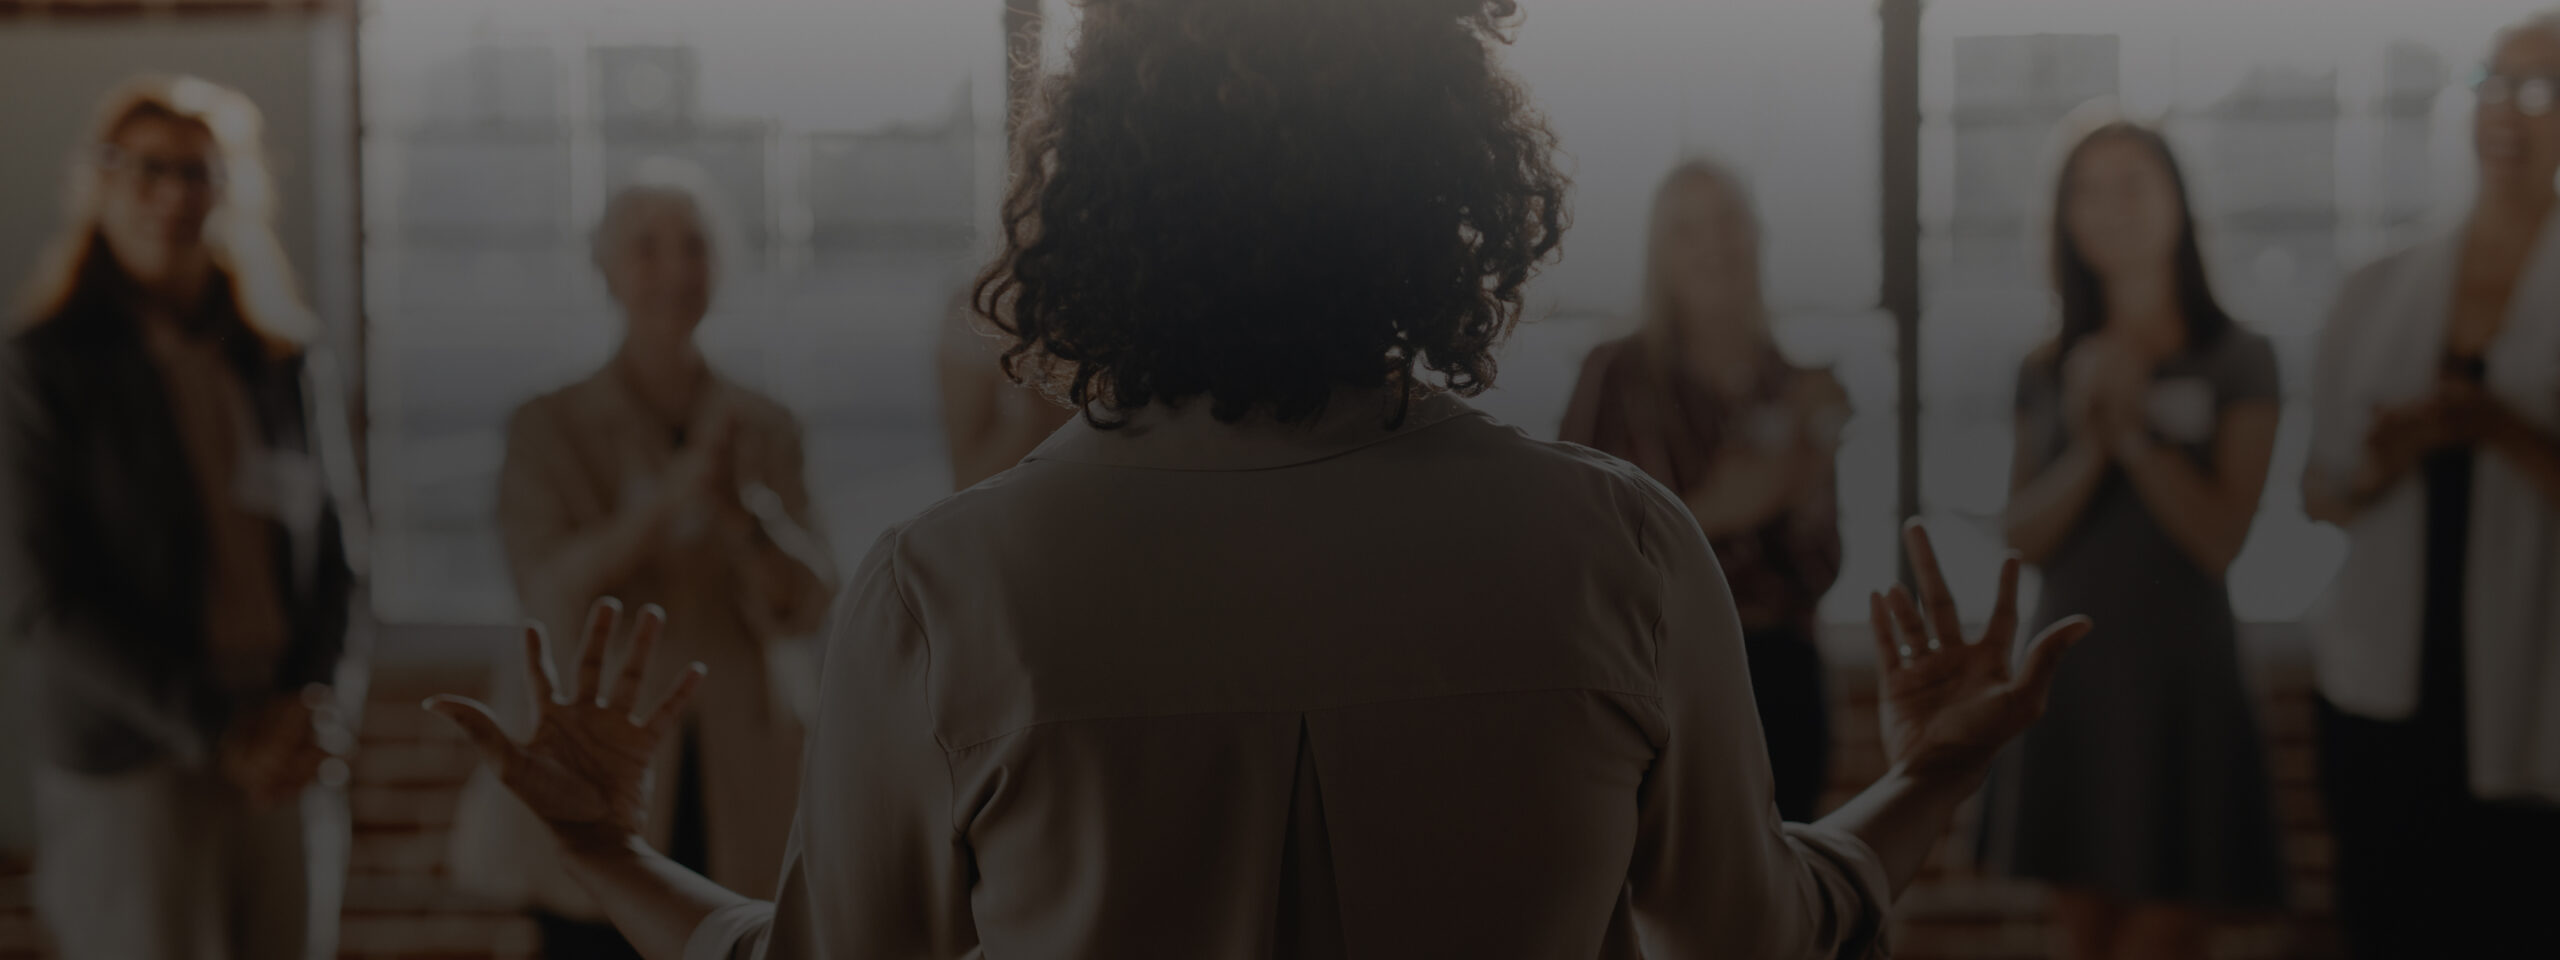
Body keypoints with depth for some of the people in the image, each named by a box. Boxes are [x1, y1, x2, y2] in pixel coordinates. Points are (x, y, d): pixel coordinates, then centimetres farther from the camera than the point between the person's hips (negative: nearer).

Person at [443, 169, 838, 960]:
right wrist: (668, 496, -24)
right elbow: (551, 590, -11)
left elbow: (803, 608, 0)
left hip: (735, 796, 2)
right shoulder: (549, 430, 3)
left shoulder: (764, 430, 9)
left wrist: (744, 512, -20)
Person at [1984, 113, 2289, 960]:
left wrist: (2133, 429, -13)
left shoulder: (2237, 360, -2)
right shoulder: (2048, 373, 9)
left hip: (2179, 676, -4)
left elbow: (2220, 536, -8)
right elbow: (2024, 537, 1)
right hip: (2069, 675, 4)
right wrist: (2089, 446, -14)